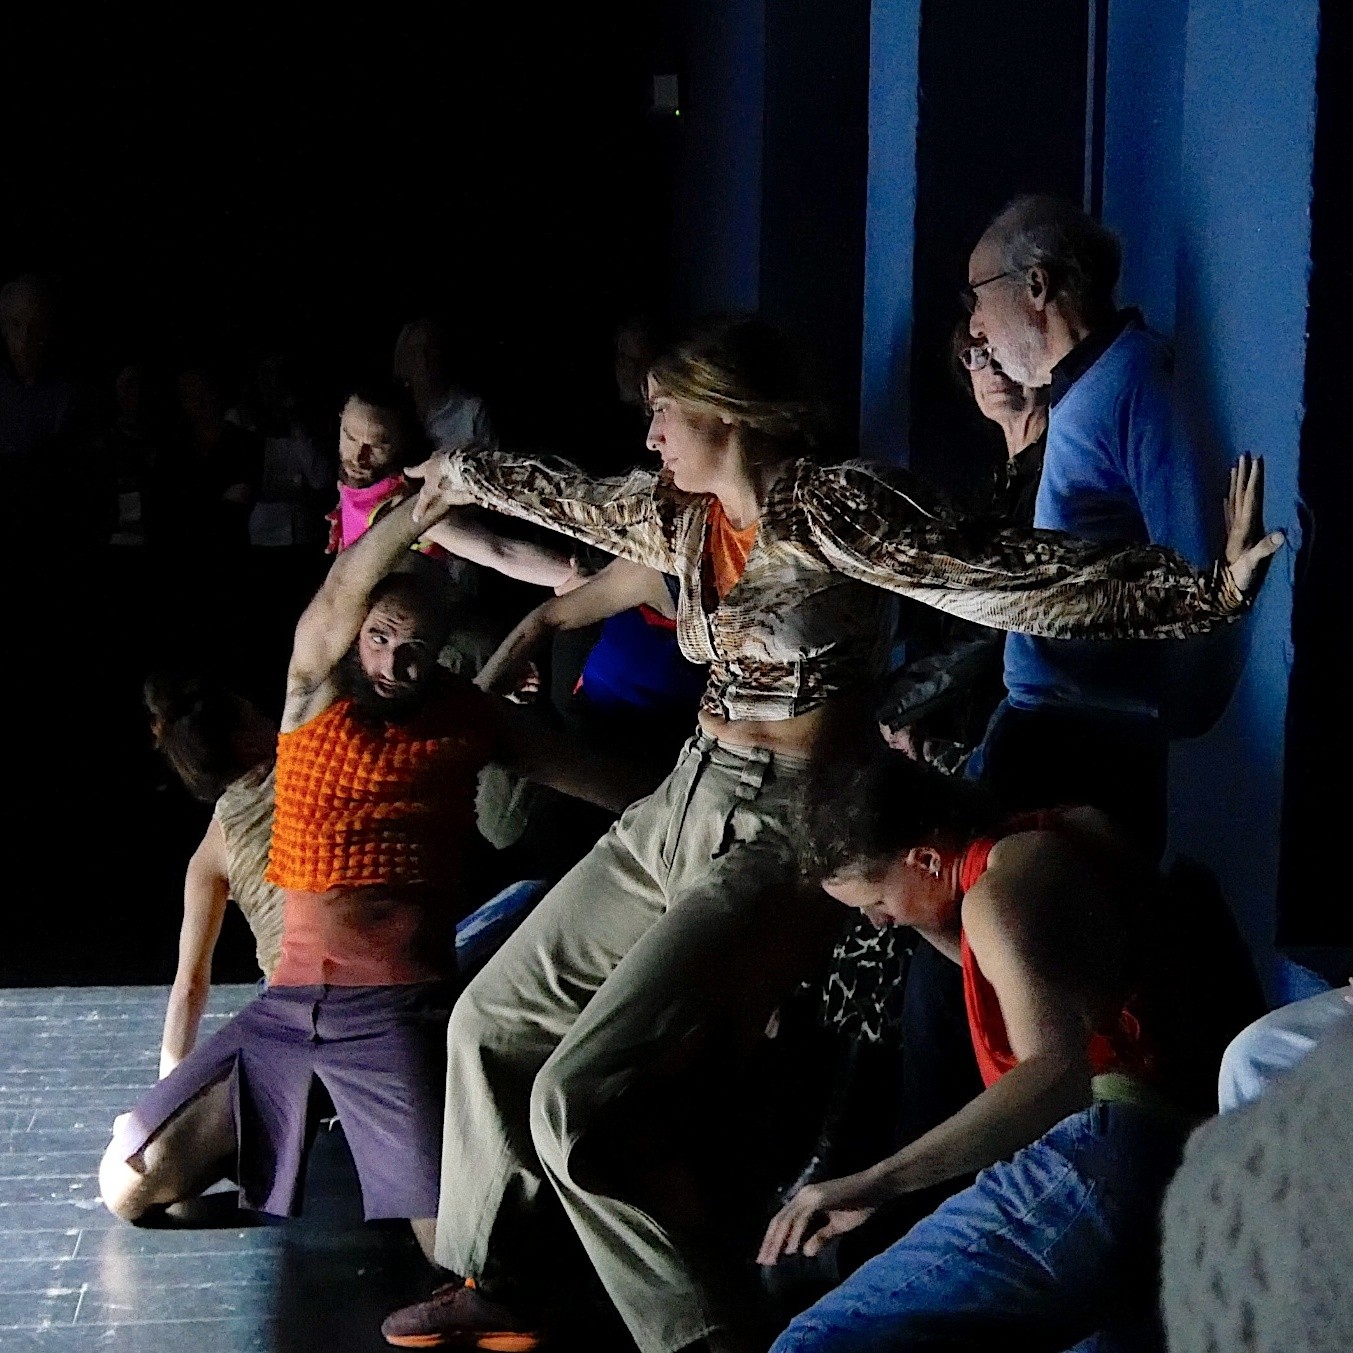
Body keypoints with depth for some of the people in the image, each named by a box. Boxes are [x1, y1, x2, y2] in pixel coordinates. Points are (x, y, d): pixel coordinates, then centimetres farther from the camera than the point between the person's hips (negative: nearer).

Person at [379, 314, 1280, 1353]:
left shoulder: (830, 508, -17)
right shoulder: (680, 513, 8)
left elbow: (1005, 578, -26)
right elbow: (566, 495, 29)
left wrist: (1206, 587, -36)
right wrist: (463, 475, 46)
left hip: (777, 834, -9)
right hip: (686, 802, 9)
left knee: (572, 1100, -17)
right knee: (492, 1017, 17)